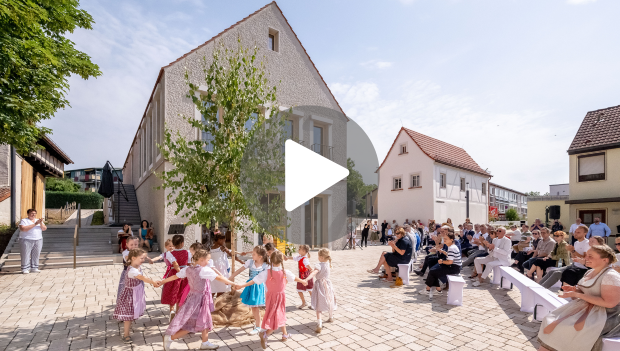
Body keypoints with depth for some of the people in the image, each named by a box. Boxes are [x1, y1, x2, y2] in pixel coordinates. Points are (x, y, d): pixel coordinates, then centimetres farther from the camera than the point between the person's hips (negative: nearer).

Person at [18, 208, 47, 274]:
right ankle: (25, 269, 3)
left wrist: (41, 223, -15)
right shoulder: (24, 221, -1)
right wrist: (34, 224, -21)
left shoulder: (38, 221, 13)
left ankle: (34, 268, 10)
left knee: (36, 255, 4)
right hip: (26, 240, -4)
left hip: (38, 240, 4)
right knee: (26, 255, -3)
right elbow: (23, 229, -18)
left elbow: (44, 229, 3)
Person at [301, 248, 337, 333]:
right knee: (329, 302, 25)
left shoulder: (319, 265, -21)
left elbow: (314, 273, -40)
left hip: (320, 285, -7)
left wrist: (306, 279, -55)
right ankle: (331, 318, 47)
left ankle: (319, 325, -12)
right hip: (327, 284, 7)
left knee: (318, 306, -3)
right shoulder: (328, 263, 0)